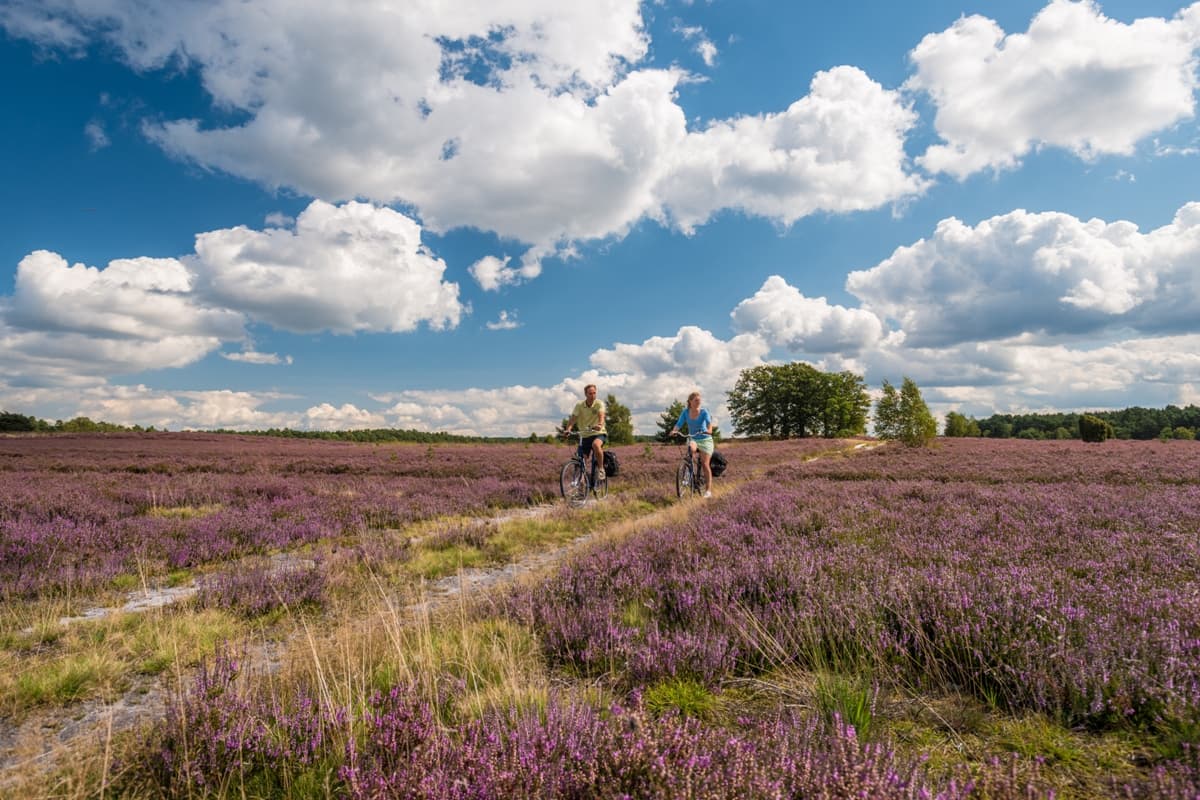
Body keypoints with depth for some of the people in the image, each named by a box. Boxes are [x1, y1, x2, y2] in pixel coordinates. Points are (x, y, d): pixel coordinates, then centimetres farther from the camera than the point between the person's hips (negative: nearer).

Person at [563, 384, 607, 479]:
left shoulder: (599, 403, -9)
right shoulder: (579, 405, -3)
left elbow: (601, 415, -26)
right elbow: (573, 418, -13)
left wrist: (600, 425, -48)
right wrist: (568, 429, -32)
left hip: (599, 433, -3)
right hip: (585, 436, 3)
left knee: (596, 444, -36)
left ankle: (601, 469, -19)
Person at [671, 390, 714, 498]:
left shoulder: (704, 411, -13)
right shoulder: (685, 412, -6)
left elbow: (709, 422, -27)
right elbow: (679, 424, -13)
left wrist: (709, 430, -49)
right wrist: (674, 431, -34)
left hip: (705, 439, -2)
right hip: (692, 438, 2)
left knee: (706, 465, -7)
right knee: (691, 448, -34)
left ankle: (708, 490, 0)